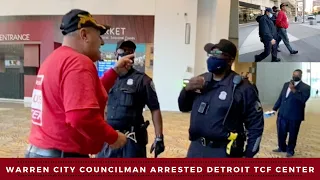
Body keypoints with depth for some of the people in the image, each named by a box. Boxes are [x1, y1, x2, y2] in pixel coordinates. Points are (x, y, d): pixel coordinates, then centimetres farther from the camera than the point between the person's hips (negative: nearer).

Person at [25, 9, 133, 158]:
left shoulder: (55, 59, 12)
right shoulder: (78, 62, -19)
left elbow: (88, 92, 19)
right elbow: (82, 117, -31)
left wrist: (115, 71, 19)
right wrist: (113, 137, -16)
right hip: (63, 156, -10)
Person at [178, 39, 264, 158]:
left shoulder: (242, 88, -13)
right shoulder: (202, 80, 4)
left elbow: (256, 124, -8)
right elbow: (183, 107, 11)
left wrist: (248, 155, -7)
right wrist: (187, 89, -9)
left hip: (224, 152, -5)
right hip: (196, 148, 6)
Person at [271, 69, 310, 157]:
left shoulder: (305, 87, -7)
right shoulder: (286, 84, 10)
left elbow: (303, 99, -22)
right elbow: (280, 98, 13)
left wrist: (294, 90, -25)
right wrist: (274, 109, 9)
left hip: (294, 116, -5)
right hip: (282, 114, 5)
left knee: (292, 135, 11)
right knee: (281, 133, 15)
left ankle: (290, 150, 29)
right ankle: (282, 147, 35)